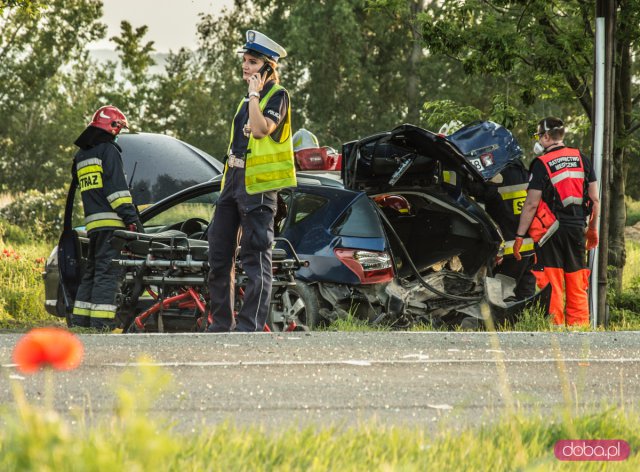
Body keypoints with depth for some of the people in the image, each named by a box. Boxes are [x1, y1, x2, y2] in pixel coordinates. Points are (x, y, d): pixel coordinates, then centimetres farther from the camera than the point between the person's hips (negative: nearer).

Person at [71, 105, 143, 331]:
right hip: (111, 221, -8)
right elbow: (117, 187, -14)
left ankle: (80, 320, 14)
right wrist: (131, 217, -15)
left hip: (91, 223, 8)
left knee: (91, 270, 14)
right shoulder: (108, 150, -5)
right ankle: (101, 322, -17)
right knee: (107, 271, -10)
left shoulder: (81, 156, 20)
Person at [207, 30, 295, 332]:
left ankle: (250, 325, -9)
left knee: (255, 257, -8)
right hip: (234, 180, 9)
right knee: (219, 253, 9)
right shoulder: (247, 99, 20)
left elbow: (261, 129, -23)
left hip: (258, 185, -9)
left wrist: (254, 95, -16)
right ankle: (221, 324, 15)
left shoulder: (277, 96, -6)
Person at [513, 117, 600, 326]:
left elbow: (532, 204, -12)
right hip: (577, 228, 4)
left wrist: (520, 236, -8)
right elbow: (595, 199, 8)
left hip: (550, 230, -4)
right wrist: (593, 229, 20)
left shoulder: (542, 164, -9)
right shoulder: (581, 159, 6)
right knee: (577, 287, 9)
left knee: (552, 285, -2)